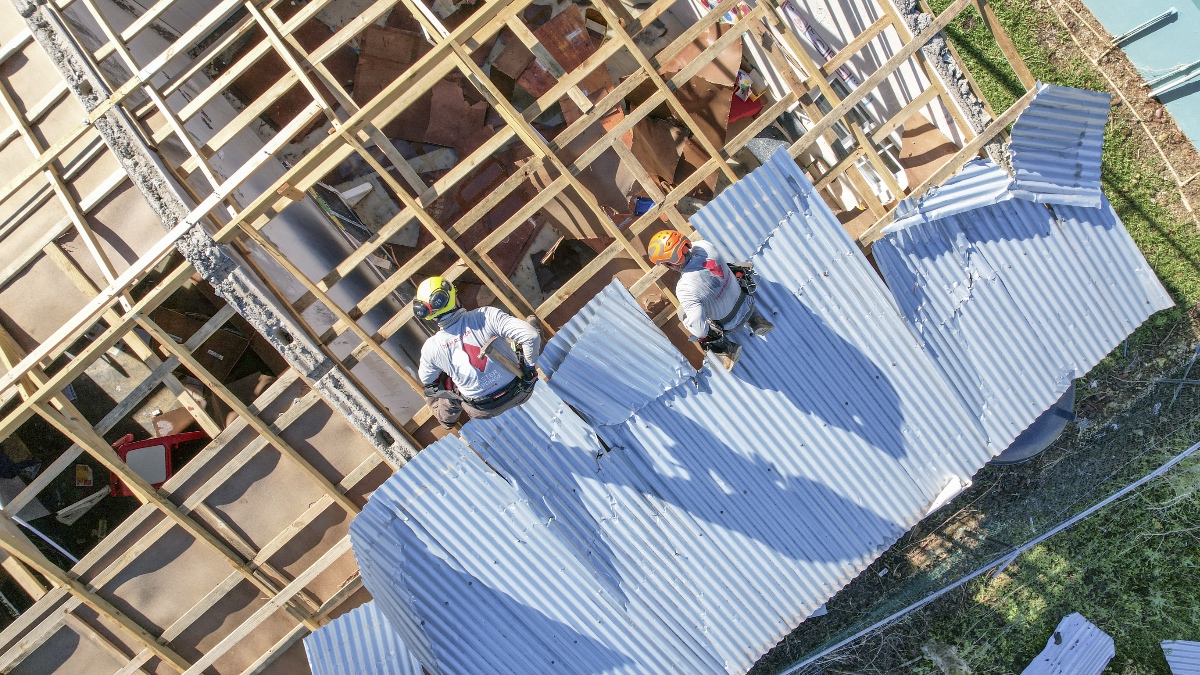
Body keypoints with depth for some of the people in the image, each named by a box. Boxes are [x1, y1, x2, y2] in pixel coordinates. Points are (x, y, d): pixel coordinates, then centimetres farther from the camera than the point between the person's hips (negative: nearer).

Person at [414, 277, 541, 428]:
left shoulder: (431, 348, -18)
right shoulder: (486, 315, -24)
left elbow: (426, 379, 4)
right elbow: (531, 335, -29)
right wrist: (530, 366, -10)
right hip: (520, 394, 0)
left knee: (430, 386, 28)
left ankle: (447, 418, 57)